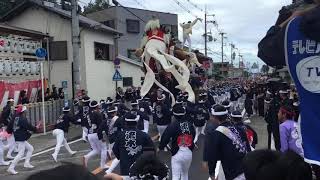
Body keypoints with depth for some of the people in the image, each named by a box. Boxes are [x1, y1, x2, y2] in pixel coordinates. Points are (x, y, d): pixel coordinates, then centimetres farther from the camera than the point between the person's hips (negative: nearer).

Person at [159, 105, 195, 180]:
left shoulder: (173, 125, -12)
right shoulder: (190, 124, 1)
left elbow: (165, 137, -11)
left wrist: (161, 147, 6)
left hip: (177, 153, -4)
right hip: (189, 153, 4)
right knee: (185, 173, 25)